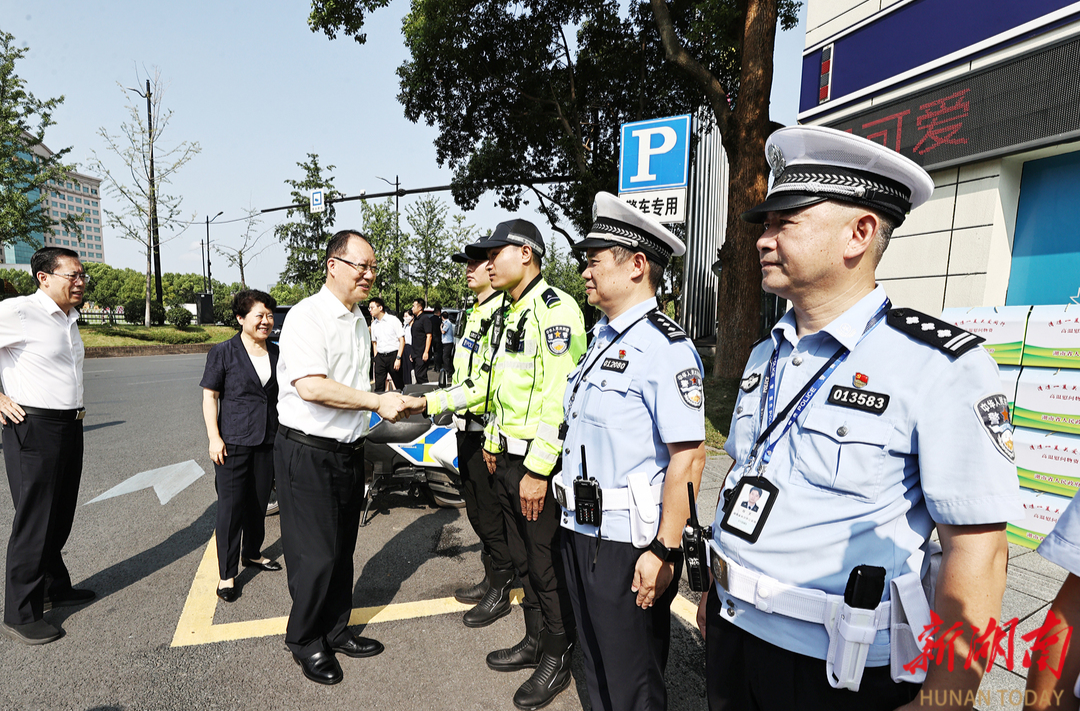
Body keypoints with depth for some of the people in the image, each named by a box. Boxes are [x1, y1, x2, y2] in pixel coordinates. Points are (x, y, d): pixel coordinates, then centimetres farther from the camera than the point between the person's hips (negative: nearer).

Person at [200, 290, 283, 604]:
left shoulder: (276, 353, 8)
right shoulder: (223, 352, -5)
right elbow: (209, 395, -5)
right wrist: (214, 437, -12)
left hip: (268, 442, 5)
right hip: (233, 442, -5)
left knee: (259, 502, 16)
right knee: (231, 506, 1)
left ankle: (252, 553, 35)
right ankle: (227, 574, 12)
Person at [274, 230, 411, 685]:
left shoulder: (359, 320, 13)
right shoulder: (307, 316, -15)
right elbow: (310, 386, -27)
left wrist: (389, 402, 12)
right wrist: (377, 402, -23)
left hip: (349, 451, 8)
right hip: (308, 453, -8)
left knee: (342, 549, 18)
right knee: (316, 555, 3)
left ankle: (335, 632, 36)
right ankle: (304, 641, 27)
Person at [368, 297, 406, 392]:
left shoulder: (393, 320, -3)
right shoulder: (373, 324, 11)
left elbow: (402, 340, -5)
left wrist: (398, 358, -13)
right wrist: (376, 357, 8)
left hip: (393, 355, -4)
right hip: (380, 356, 4)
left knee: (399, 385, 3)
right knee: (379, 386, -3)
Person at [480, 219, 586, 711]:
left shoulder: (554, 309, -17)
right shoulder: (514, 314, 15)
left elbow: (558, 396, -24)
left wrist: (537, 470, -24)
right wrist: (494, 441, 22)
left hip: (540, 463, -9)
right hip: (509, 458, 9)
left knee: (548, 564, 7)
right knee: (522, 558, 20)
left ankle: (557, 661, 28)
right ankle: (534, 642, 40)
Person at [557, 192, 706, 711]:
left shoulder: (664, 347, -19)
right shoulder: (602, 338, 9)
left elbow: (688, 456, -23)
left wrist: (665, 551, -21)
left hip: (627, 545, -8)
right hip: (581, 532, 9)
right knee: (596, 666, 27)